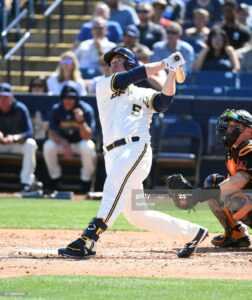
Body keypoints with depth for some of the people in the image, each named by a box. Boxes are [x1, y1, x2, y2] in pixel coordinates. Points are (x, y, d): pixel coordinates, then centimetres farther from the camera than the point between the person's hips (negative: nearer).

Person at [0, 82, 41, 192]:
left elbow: (29, 133, -22)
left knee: (30, 144, -33)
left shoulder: (20, 109, -16)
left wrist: (15, 138, -41)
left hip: (18, 143, -1)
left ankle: (27, 182, -31)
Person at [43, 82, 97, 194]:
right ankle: (55, 178, -7)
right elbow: (52, 133, -12)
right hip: (62, 142, 2)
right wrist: (64, 144, -29)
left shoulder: (86, 110, -18)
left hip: (80, 142, -2)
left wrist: (81, 121, -43)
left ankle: (86, 180, -14)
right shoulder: (56, 109, -10)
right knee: (48, 146, -28)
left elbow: (88, 137, -25)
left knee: (88, 147, -36)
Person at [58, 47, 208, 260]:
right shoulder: (103, 87, 22)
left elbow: (163, 102, -3)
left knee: (116, 184, -32)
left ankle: (88, 241, -47)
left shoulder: (144, 94, 18)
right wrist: (163, 64, 2)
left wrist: (172, 73, -13)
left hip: (136, 148, -5)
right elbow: (126, 79, 5)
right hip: (113, 153, 5)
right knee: (135, 215, 4)